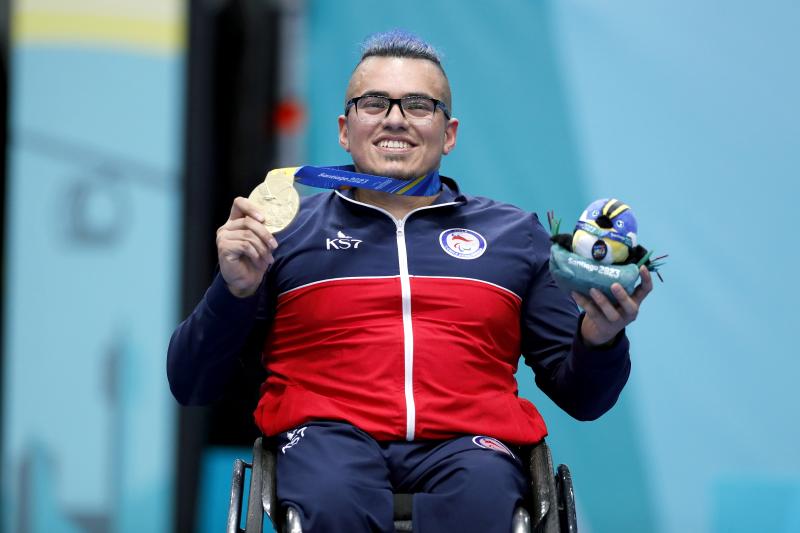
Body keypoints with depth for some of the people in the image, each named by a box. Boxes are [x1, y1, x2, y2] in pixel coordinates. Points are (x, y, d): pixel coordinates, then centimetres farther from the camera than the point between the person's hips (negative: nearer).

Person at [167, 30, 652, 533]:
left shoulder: (515, 233, 23)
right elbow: (191, 386, 16)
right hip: (330, 432, 0)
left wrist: (600, 339, 0)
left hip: (467, 440, 0)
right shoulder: (287, 228, 19)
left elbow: (581, 397, 22)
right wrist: (235, 290, -2)